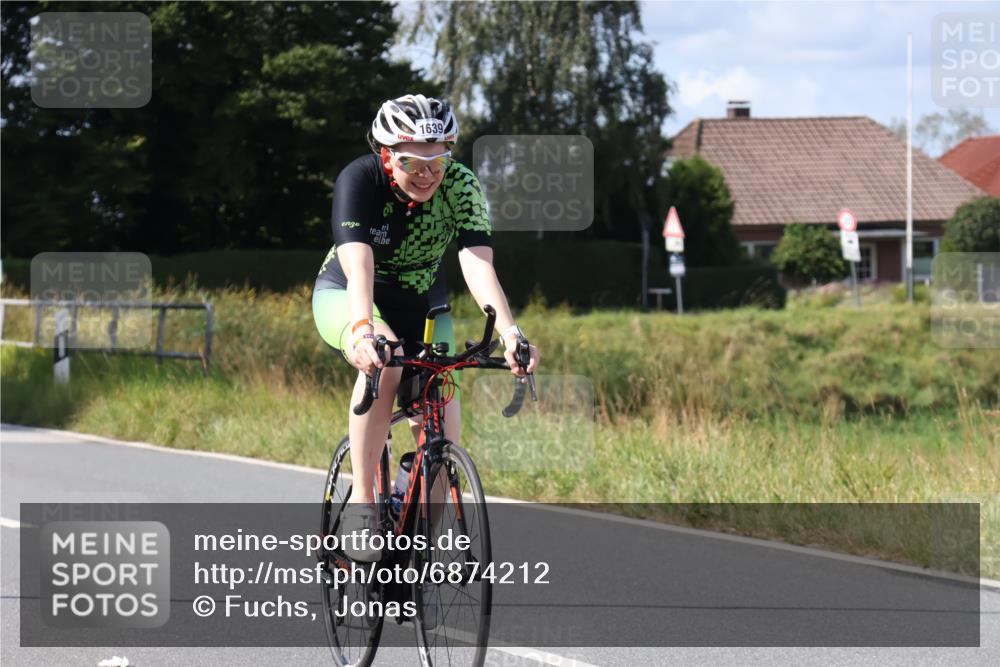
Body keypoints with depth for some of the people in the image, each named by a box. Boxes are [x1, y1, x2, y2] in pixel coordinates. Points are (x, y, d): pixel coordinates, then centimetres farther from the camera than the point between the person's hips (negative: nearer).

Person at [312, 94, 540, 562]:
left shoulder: (460, 186, -22)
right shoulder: (359, 180, -28)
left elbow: (478, 264, -35)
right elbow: (359, 265, -42)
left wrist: (509, 333, -51)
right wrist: (362, 331, -60)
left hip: (420, 304, 3)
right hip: (346, 296, -3)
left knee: (440, 422, -14)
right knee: (384, 360, -35)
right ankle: (360, 504, -29)